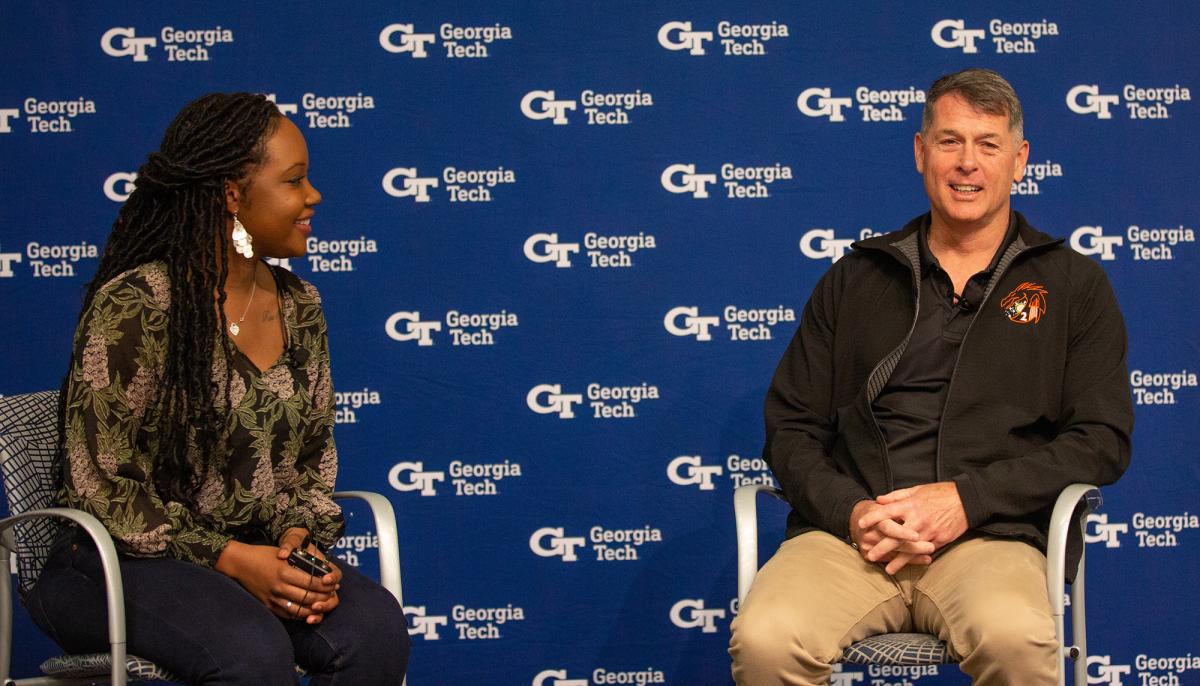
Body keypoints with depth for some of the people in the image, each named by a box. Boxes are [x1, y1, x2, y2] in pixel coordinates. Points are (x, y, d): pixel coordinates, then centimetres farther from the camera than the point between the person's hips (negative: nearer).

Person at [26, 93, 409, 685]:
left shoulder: (298, 307, 8)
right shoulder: (134, 304, -14)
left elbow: (313, 459, 14)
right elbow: (97, 482, -15)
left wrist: (299, 537, -9)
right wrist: (226, 558, -21)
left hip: (257, 553, 6)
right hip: (122, 562, -6)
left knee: (376, 627, -24)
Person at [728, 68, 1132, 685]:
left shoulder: (1072, 284, 15)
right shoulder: (856, 278, 20)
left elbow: (1101, 439, 6)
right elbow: (791, 426, 17)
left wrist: (968, 499, -8)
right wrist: (850, 511, -5)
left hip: (992, 535, -2)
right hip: (848, 534, 2)